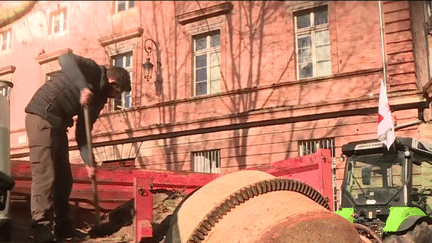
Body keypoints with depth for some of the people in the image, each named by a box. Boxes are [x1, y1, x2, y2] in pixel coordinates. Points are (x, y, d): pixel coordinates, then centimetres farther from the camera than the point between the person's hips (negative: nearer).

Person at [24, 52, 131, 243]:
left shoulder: (98, 99, 13)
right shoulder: (93, 70, -7)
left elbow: (82, 134, 10)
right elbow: (66, 59, -28)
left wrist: (88, 162, -1)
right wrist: (84, 87, -38)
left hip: (58, 125, 9)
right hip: (41, 117, -9)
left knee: (64, 178, 10)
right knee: (45, 176, -13)